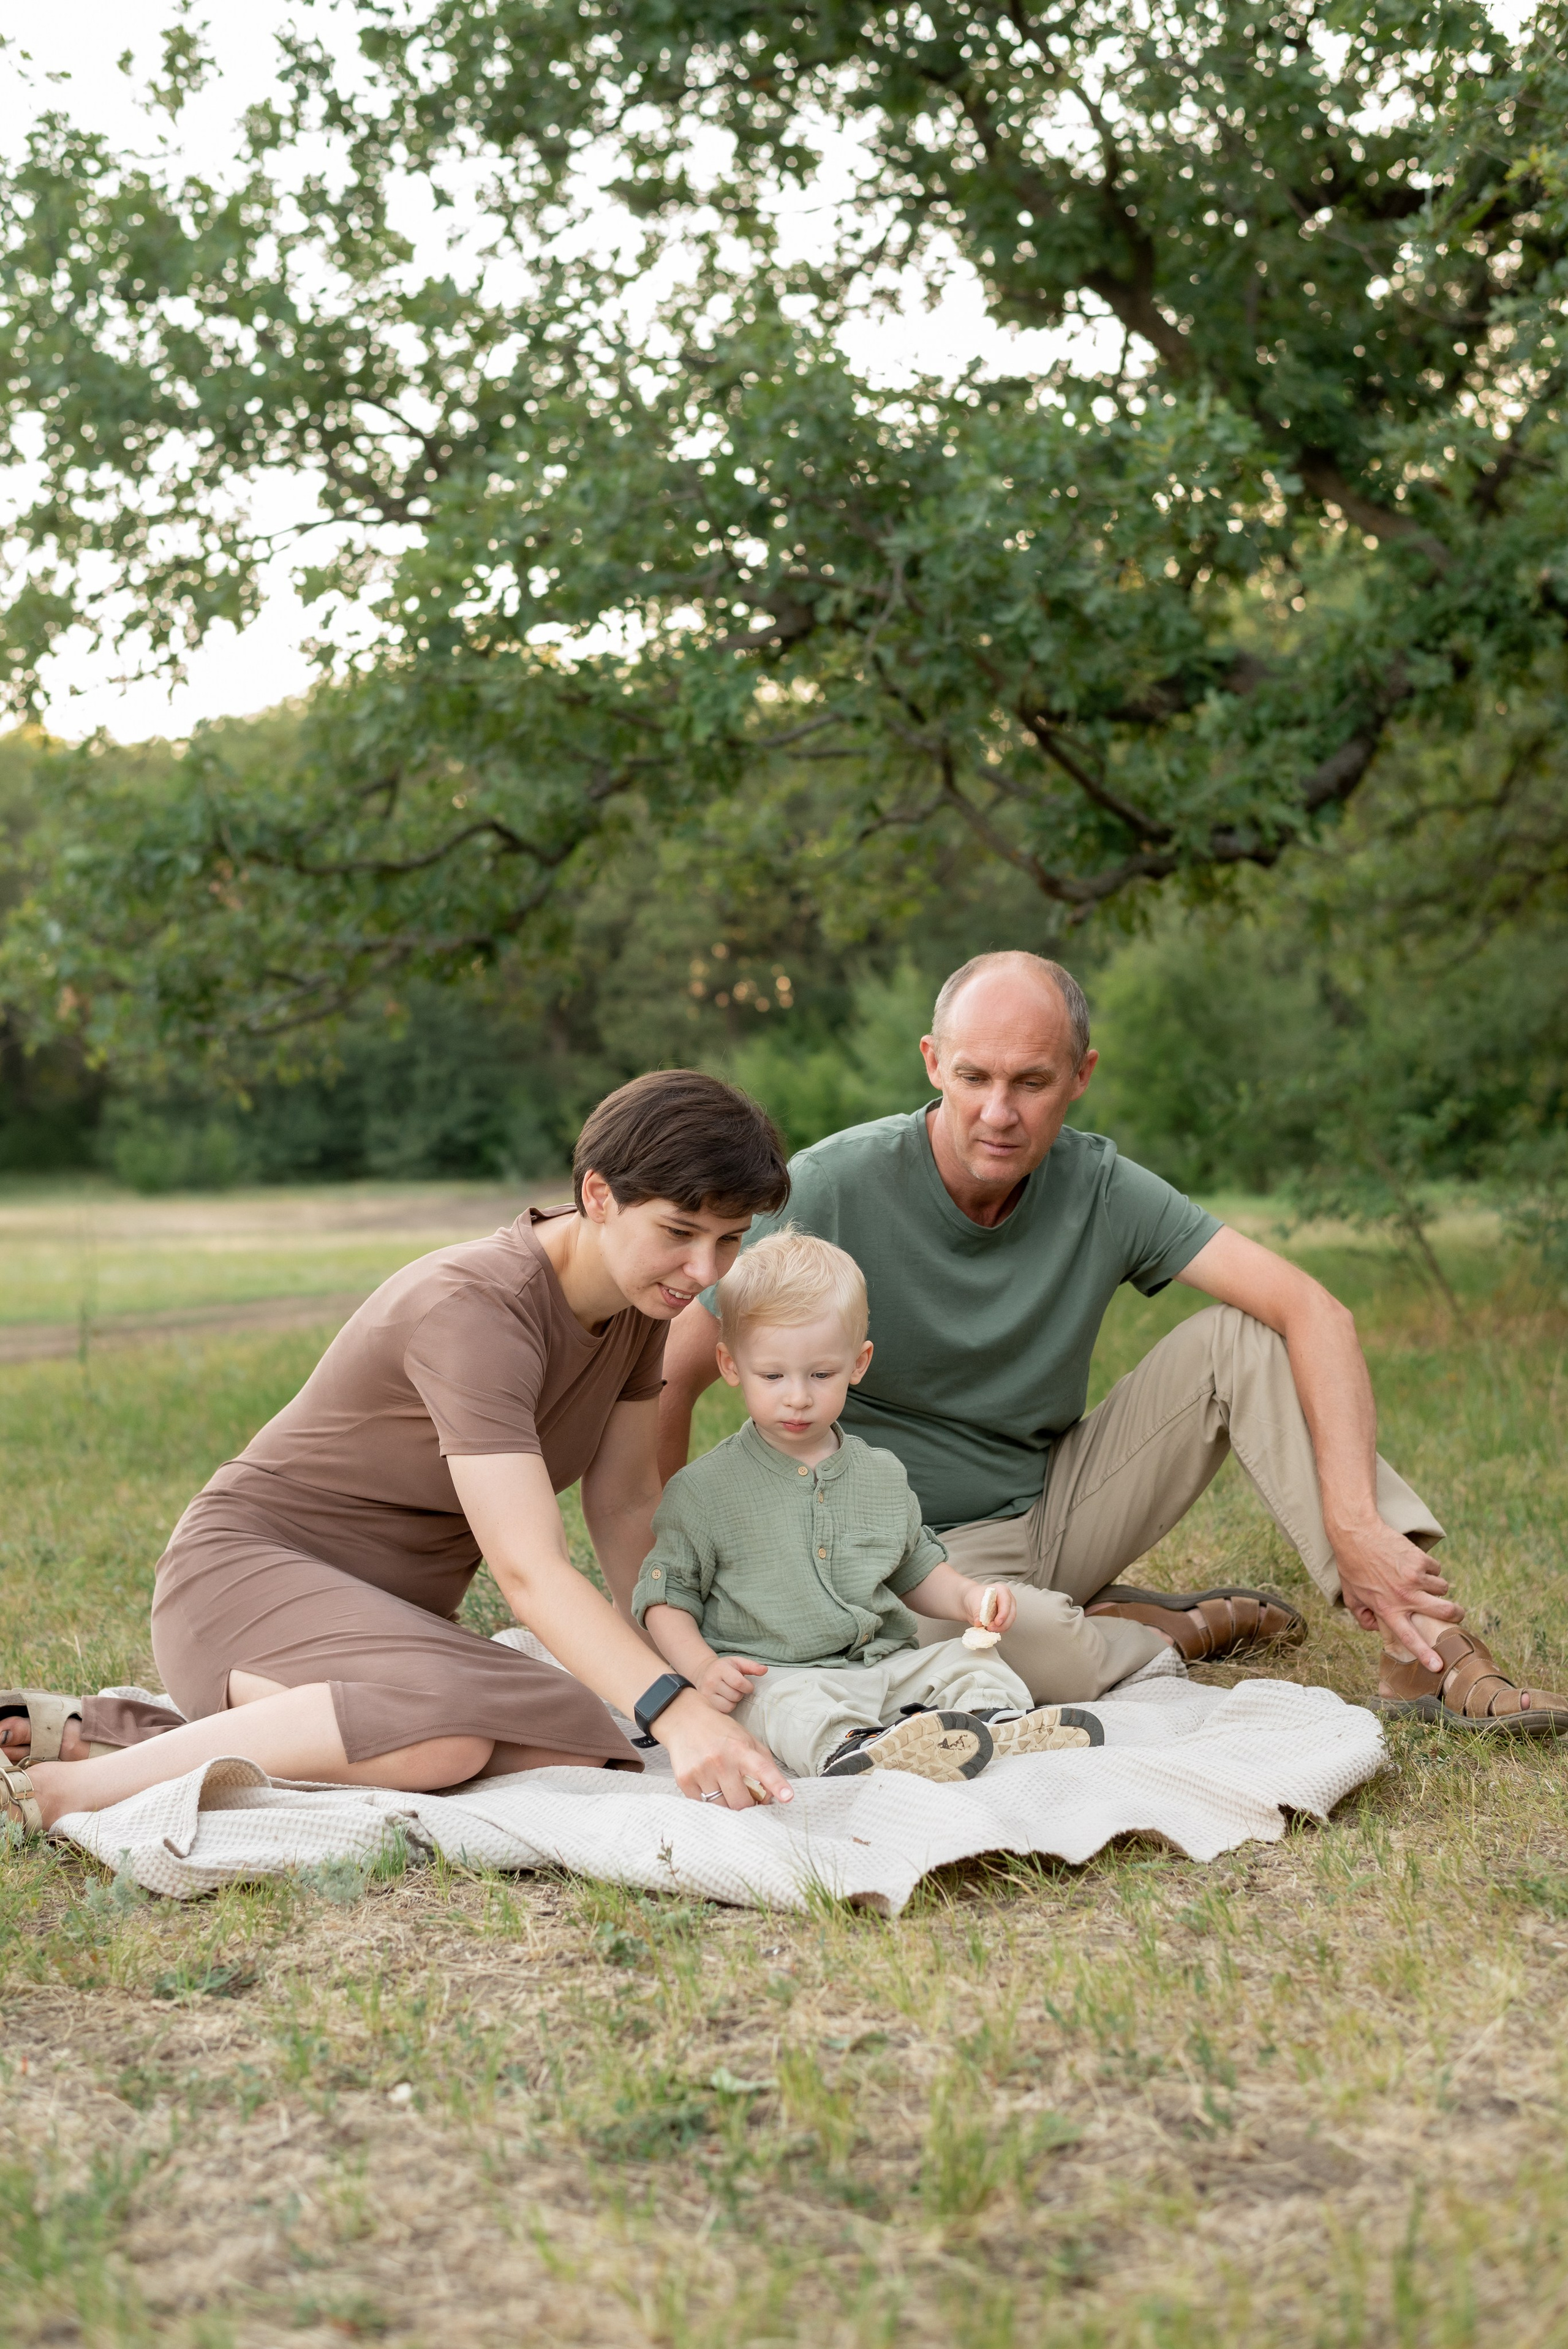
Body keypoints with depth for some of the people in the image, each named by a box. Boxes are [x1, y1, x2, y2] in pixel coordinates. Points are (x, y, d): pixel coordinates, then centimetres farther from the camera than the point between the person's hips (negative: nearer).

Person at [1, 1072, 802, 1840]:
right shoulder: (476, 1308, -27)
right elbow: (529, 1570, -35)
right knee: (443, 1736, -38)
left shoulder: (642, 1297, 0)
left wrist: (692, 1662, -1)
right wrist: (674, 1713, -46)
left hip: (395, 1613, 10)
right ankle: (73, 1786, -22)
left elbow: (626, 1509, 8)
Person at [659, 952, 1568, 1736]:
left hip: (1055, 1510, 4)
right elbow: (667, 1379, -14)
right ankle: (1186, 1628, -4)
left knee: (1243, 1334, -15)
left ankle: (1427, 1649, -19)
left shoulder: (1100, 1189, -9)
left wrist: (1355, 1522, -29)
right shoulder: (834, 1189, -18)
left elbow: (1313, 1310, -16)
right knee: (1034, 1649, -40)